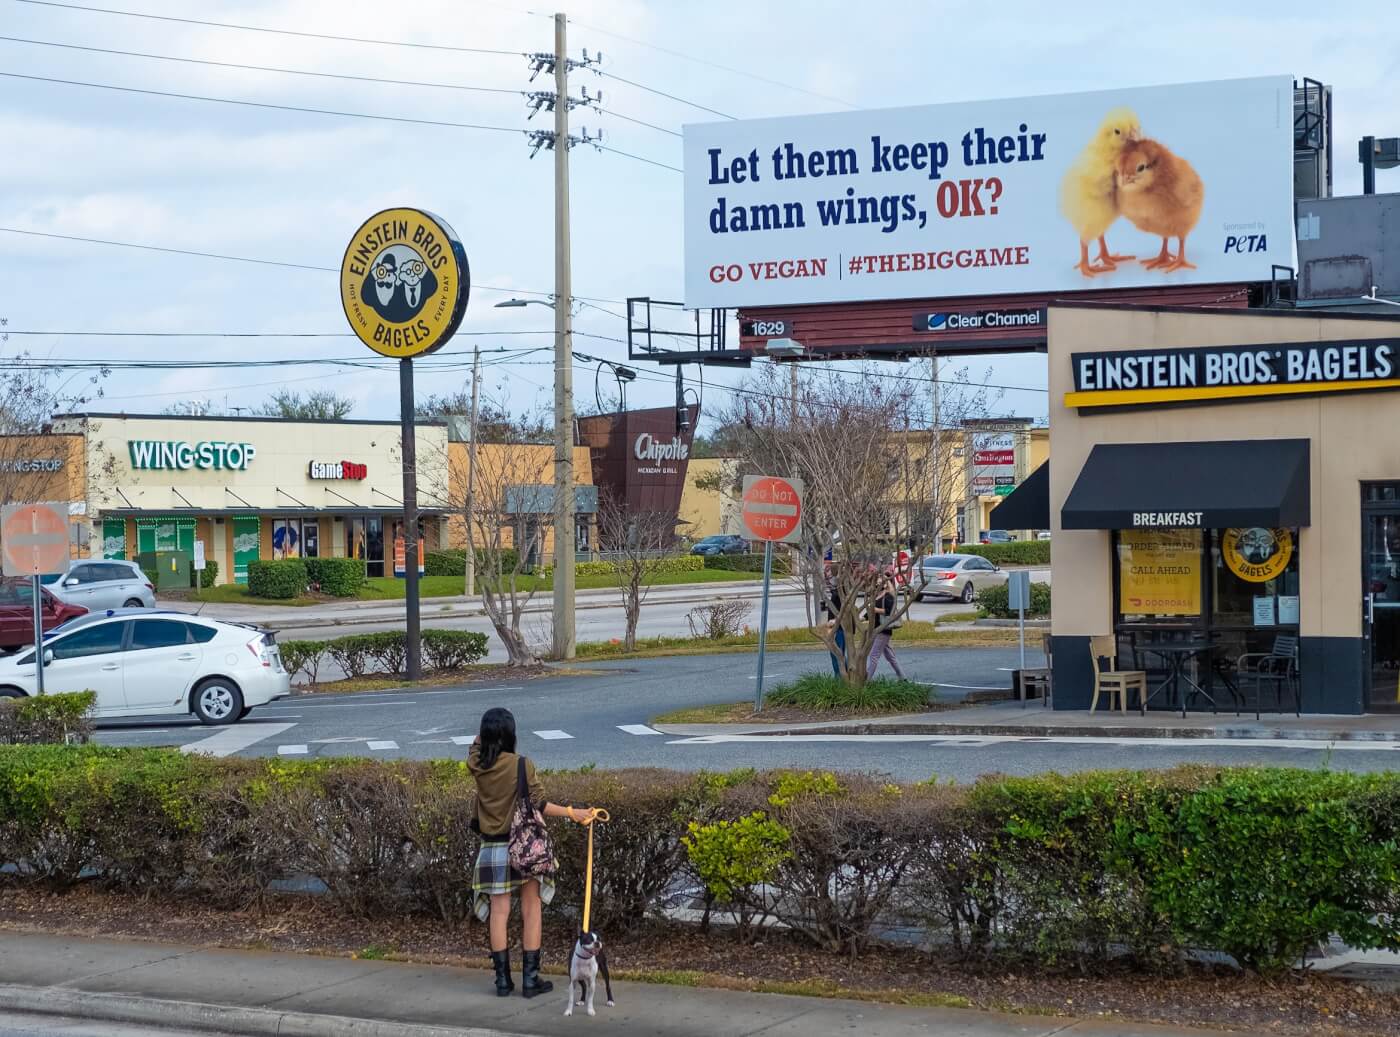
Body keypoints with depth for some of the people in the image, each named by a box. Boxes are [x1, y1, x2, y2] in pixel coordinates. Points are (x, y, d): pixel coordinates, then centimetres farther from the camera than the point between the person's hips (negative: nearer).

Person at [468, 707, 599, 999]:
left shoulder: (476, 765, -4)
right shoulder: (522, 766, -14)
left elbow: (478, 743, 19)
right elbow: (538, 805, -12)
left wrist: (490, 724, 16)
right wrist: (572, 813, -7)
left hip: (493, 848, 3)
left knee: (498, 912, 8)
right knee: (531, 911, 6)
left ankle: (503, 980, 12)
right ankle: (530, 979, 7)